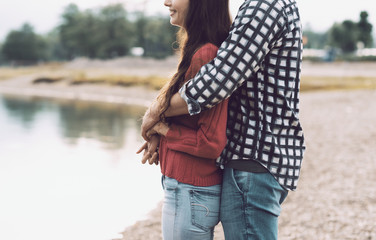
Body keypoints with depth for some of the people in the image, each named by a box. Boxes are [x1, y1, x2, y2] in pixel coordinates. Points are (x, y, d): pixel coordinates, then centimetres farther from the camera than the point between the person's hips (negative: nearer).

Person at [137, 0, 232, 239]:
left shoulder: (205, 55, -22)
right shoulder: (197, 51, 8)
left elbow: (211, 143, -24)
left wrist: (165, 130, -10)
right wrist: (160, 138, 2)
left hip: (190, 193, -9)